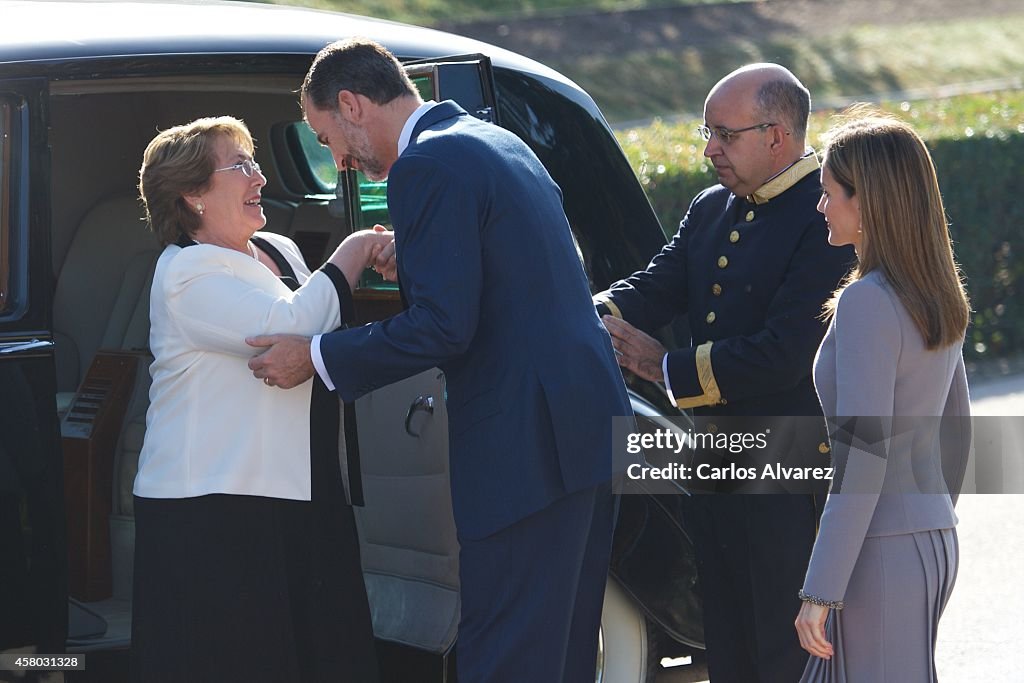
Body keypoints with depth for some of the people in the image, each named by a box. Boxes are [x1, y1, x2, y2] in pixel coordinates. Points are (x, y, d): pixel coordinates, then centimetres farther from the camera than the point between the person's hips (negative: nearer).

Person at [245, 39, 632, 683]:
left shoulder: (428, 166, -13)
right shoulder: (498, 142, 18)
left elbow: (443, 327, -18)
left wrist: (317, 356, -10)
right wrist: (406, 262, 24)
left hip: (526, 446, -10)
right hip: (590, 422, 10)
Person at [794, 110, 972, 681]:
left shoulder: (866, 302, -17)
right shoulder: (939, 296, 9)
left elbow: (864, 457, -22)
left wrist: (822, 590, -20)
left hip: (881, 552, -9)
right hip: (936, 543, 9)